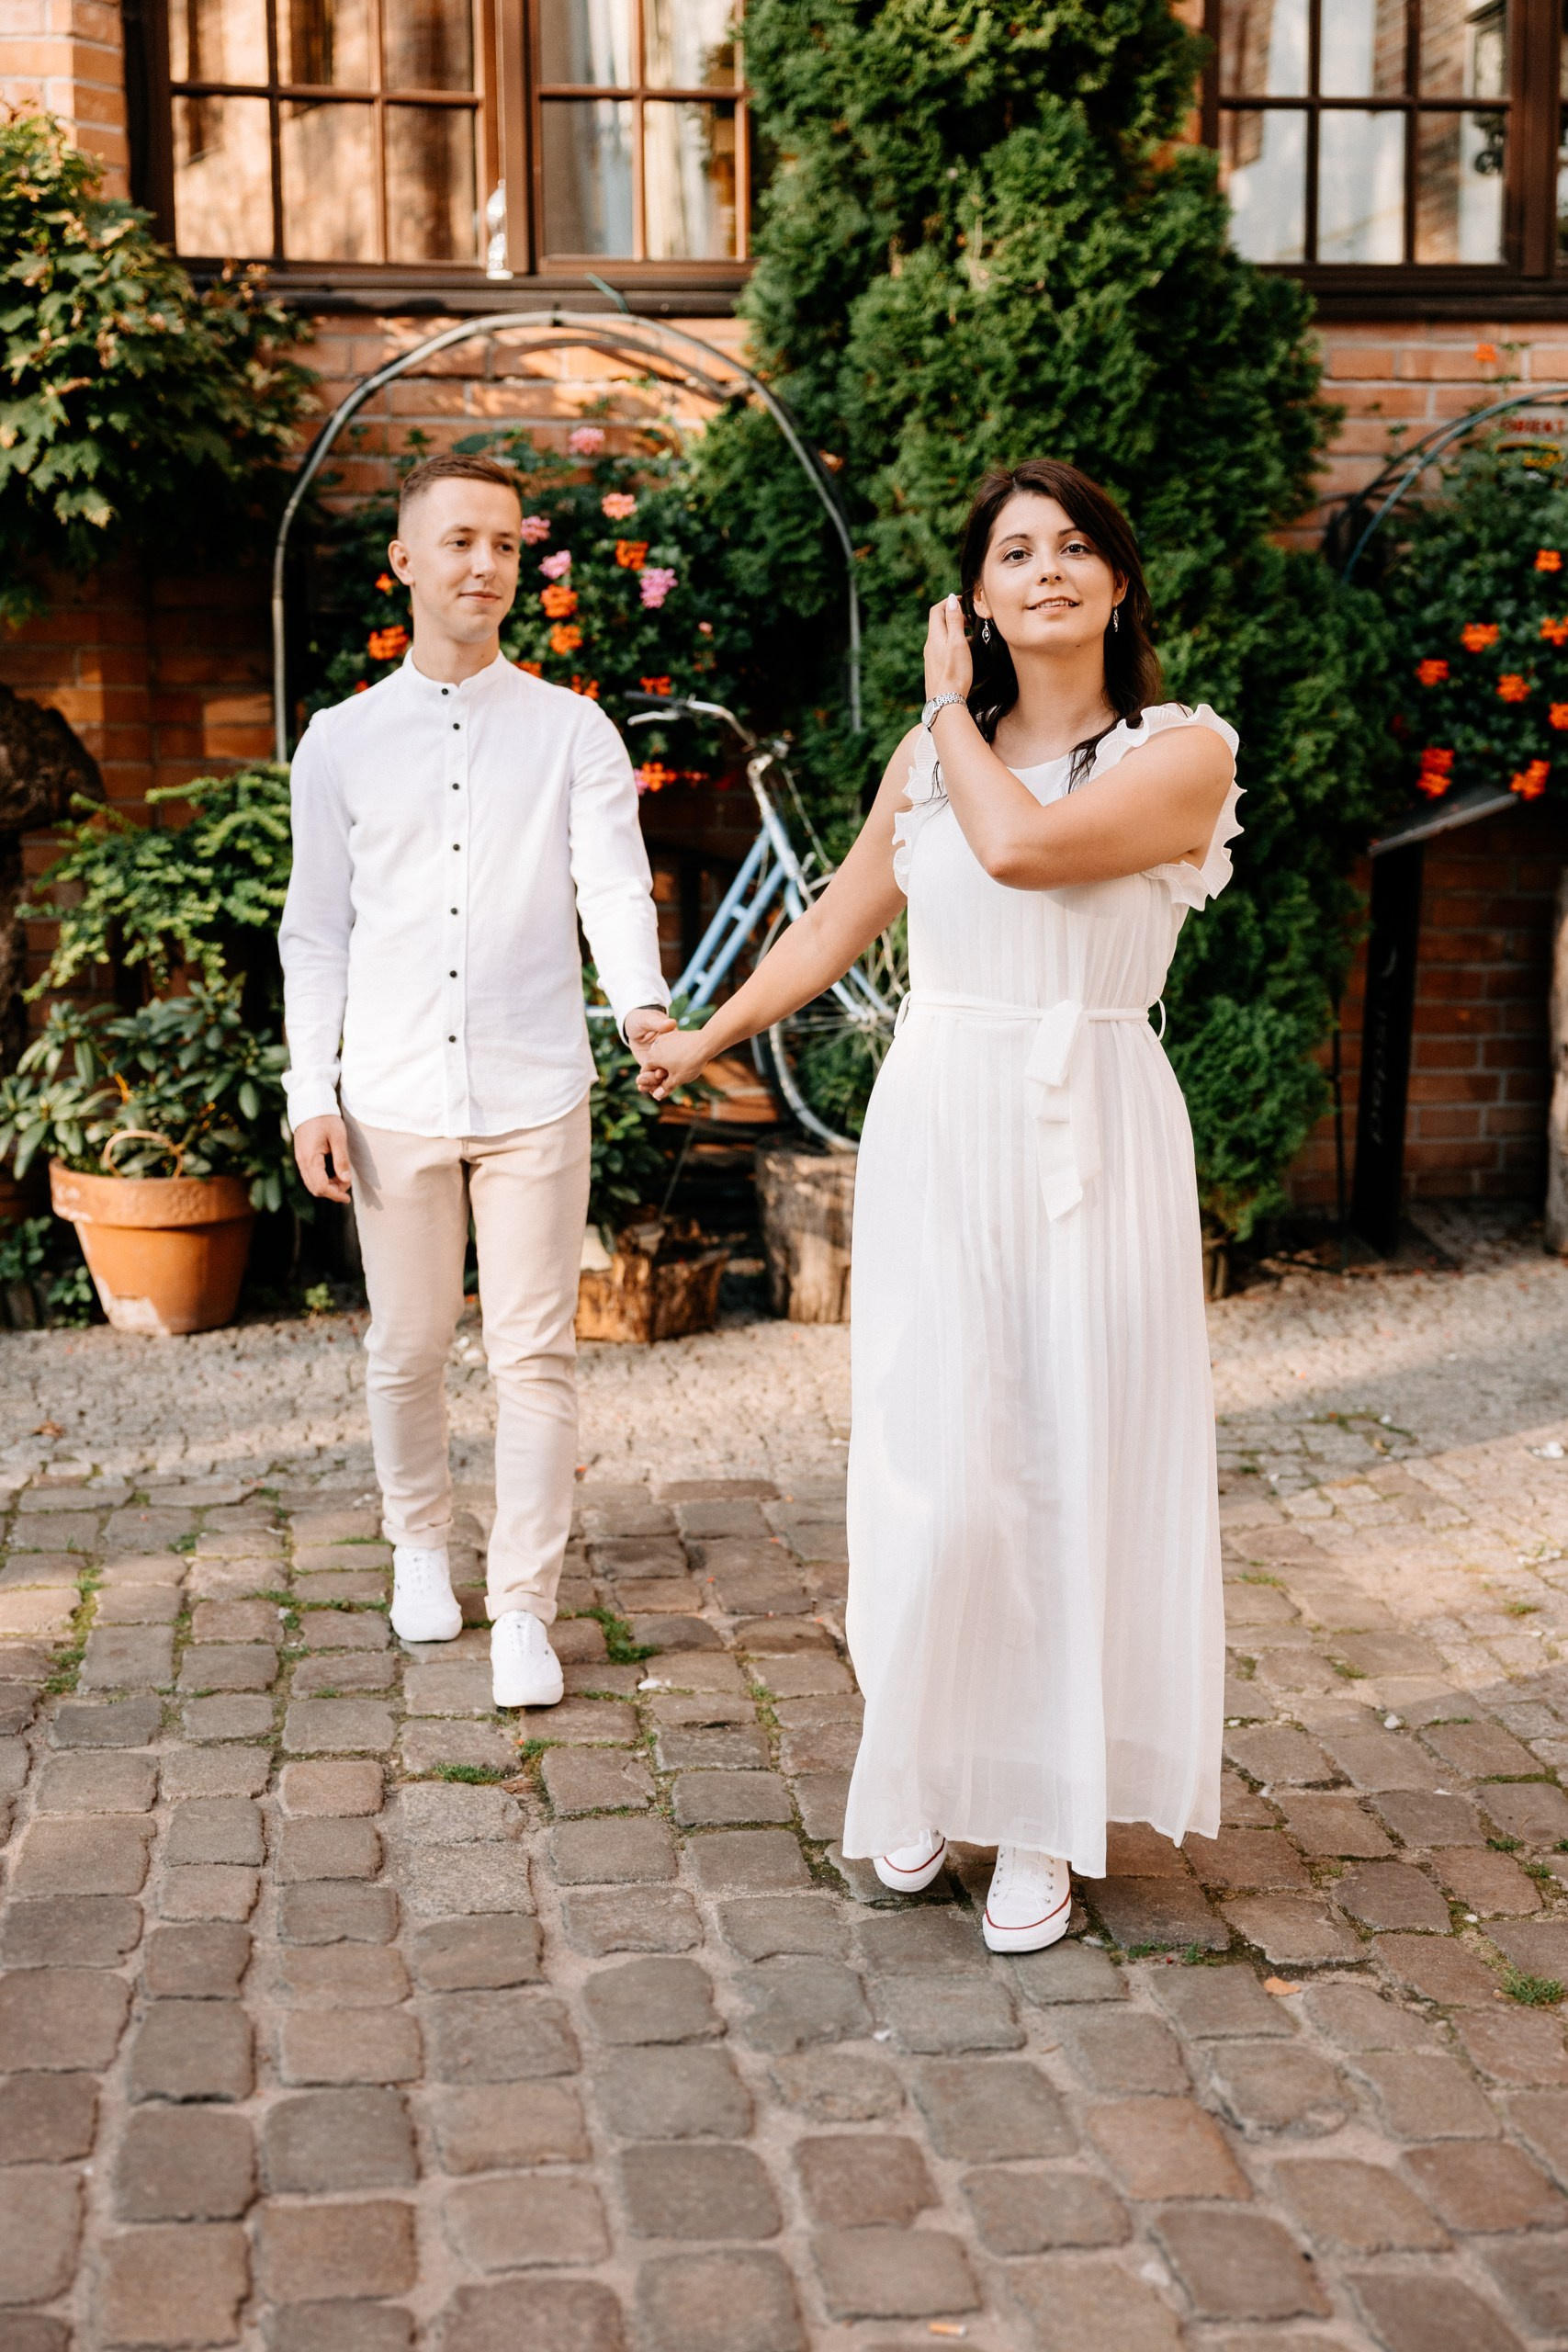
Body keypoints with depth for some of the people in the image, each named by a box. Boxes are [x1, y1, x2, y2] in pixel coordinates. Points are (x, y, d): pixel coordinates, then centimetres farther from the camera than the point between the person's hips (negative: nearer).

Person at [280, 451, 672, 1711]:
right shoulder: (343, 740, 6)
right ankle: (420, 1541, 36)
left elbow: (614, 881, -8)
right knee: (407, 1350, 12)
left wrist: (643, 1000, -28)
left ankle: (525, 1605, 9)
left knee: (536, 1357, 0)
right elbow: (316, 930, 7)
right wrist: (314, 1093, 1)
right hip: (394, 1100, 1)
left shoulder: (573, 730, 3)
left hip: (533, 1095, -1)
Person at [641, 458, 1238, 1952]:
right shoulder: (930, 755, 10)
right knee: (939, 1472, 1)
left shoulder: (1183, 754, -3)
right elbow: (837, 919, 23)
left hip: (1092, 1144, -2)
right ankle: (925, 1778, 21)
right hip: (938, 1137, 3)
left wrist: (953, 710, -4)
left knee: (1073, 1470, 1)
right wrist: (706, 1037, 31)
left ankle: (1043, 1822, 14)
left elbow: (1024, 844, -21)